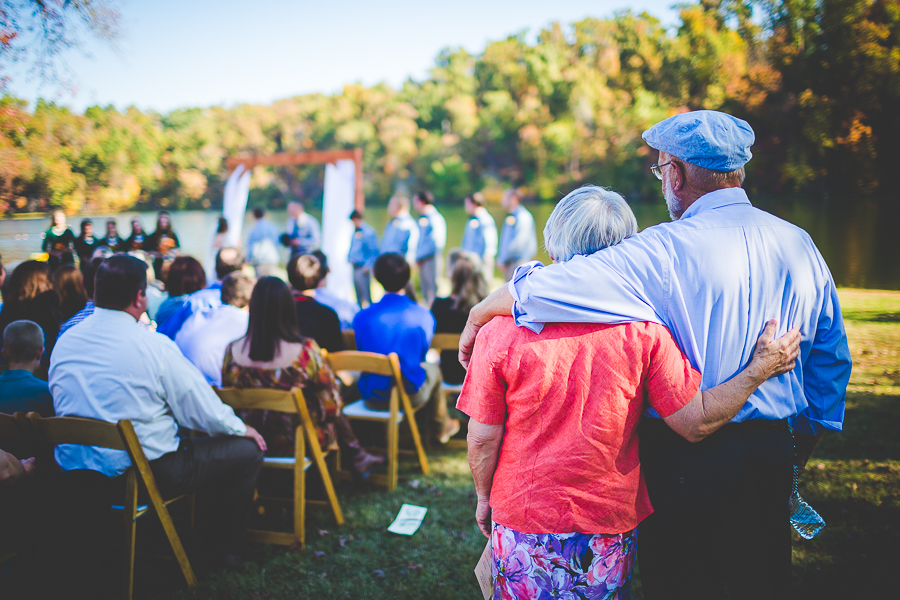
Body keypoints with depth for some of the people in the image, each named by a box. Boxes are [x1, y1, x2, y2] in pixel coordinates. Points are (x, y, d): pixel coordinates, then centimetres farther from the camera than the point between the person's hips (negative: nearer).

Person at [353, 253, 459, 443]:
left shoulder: (362, 317, -11)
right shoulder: (423, 316, -12)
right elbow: (421, 356, 4)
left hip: (372, 399, 1)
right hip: (410, 397, -1)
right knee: (433, 369, 31)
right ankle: (441, 429, 54)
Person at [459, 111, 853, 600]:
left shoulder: (667, 251, -19)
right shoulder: (799, 244, 1)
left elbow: (543, 287, -23)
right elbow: (832, 357, 9)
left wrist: (481, 313, -6)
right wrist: (805, 442, 20)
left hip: (685, 456, -5)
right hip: (774, 454, 6)